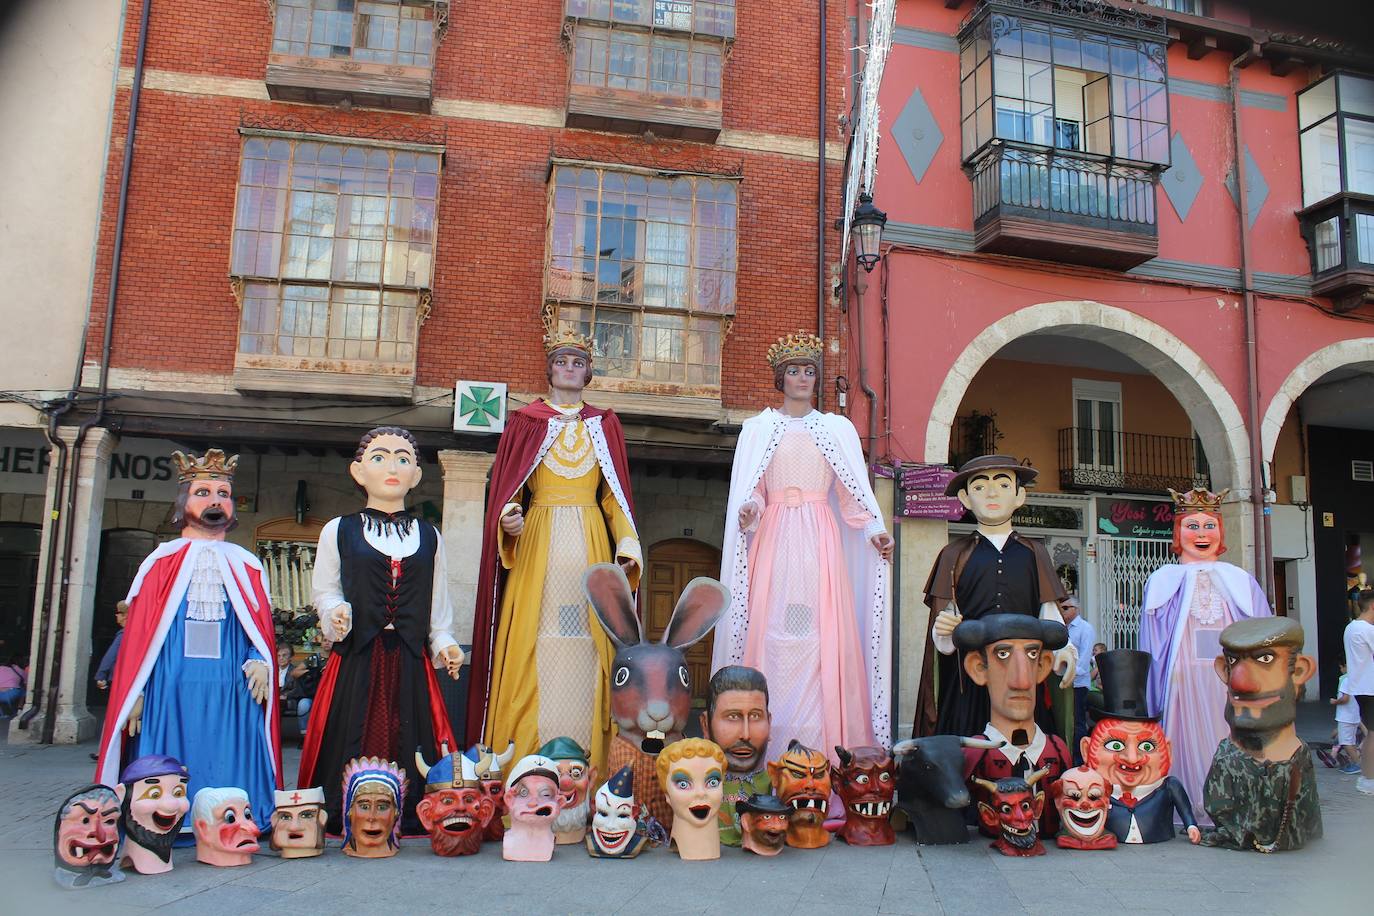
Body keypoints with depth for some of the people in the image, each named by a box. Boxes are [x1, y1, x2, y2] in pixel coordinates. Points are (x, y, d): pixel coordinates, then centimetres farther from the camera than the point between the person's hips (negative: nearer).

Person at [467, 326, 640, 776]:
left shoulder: (604, 425, 15)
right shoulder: (526, 421, 10)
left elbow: (615, 496, 12)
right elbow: (505, 489, 5)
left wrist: (627, 544, -1)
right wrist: (508, 519, -16)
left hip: (590, 546, 2)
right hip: (537, 542, -1)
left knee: (586, 652, -3)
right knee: (533, 648, -6)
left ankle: (585, 765, 2)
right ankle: (525, 768, -1)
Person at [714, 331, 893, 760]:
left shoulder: (838, 428, 14)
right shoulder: (757, 427, 12)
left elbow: (855, 492, 10)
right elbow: (749, 492, 7)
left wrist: (874, 530, -6)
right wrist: (749, 509, -14)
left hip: (820, 541, 1)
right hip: (773, 538, 0)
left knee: (824, 636, -7)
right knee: (771, 635, -7)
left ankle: (825, 751, -3)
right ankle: (769, 748, -2)